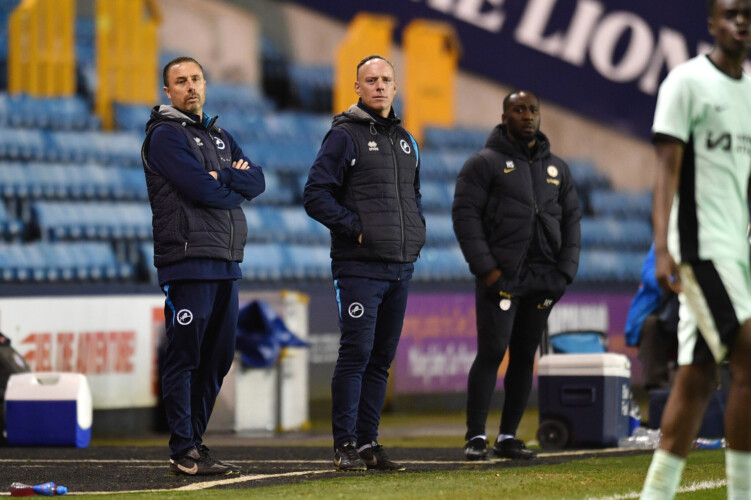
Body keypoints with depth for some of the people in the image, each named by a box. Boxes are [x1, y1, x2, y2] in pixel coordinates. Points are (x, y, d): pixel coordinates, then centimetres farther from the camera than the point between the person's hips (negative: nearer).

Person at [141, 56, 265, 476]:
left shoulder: (221, 138, 22)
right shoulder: (165, 136, -3)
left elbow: (257, 181, 8)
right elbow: (200, 189, -16)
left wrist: (222, 176, -9)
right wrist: (236, 186, 1)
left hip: (226, 262, 8)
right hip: (188, 262, -8)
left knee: (218, 357, 10)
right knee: (185, 356, -8)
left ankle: (194, 441, 18)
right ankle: (184, 453, -9)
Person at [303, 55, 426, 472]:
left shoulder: (405, 140, 17)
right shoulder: (344, 135, -5)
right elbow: (315, 195, -9)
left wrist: (417, 230, 11)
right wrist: (356, 227, -15)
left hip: (400, 266, 7)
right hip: (359, 265, -7)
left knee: (381, 358, 8)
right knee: (356, 354, -10)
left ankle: (367, 441, 13)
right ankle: (345, 445, -7)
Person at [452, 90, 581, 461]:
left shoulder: (557, 168, 17)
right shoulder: (485, 163, 1)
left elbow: (571, 219, 17)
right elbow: (465, 215, -6)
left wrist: (565, 270, 4)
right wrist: (485, 267, -14)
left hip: (543, 279, 5)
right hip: (500, 277, -5)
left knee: (525, 357, 6)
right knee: (492, 353, -12)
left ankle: (508, 436, 12)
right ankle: (475, 437, -9)